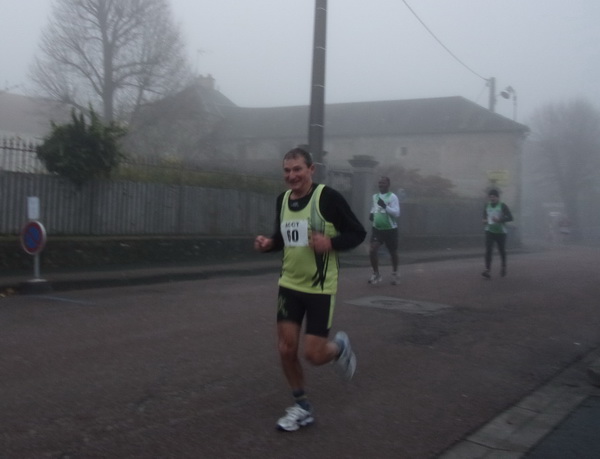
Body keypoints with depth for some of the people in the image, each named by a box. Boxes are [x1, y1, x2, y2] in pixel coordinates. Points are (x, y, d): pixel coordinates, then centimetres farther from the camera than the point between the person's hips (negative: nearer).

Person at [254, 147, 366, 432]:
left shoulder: (328, 197, -15)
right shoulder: (282, 200, 3)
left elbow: (358, 233, -10)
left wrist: (331, 243, -27)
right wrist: (268, 243, -4)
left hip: (320, 288, -5)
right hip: (289, 285, 5)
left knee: (314, 354, -4)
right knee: (286, 349, 2)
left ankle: (339, 347, 32)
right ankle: (302, 407, 23)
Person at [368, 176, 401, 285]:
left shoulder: (392, 197, -13)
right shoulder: (375, 196, 7)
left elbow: (397, 213, -22)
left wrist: (385, 206, -34)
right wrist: (371, 214, 5)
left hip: (390, 229, -4)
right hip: (377, 228, 4)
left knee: (393, 253, 11)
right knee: (372, 250, -12)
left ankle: (394, 273, 33)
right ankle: (376, 274, 3)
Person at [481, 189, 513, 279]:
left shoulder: (503, 206, -6)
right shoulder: (487, 206, 7)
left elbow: (510, 217, -10)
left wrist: (499, 220, -24)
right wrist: (484, 220, -1)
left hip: (501, 232, -2)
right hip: (489, 231, 2)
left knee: (502, 251, 10)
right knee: (488, 250, -13)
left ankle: (503, 266, 37)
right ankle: (487, 270, -19)